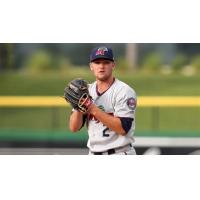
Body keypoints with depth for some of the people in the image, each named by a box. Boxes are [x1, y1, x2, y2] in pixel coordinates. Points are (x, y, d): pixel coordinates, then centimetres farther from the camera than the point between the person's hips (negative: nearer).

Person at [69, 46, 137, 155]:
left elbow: (123, 128, -19)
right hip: (93, 155, 7)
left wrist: (94, 110, -22)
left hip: (118, 154, -6)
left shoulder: (124, 91, -8)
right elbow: (74, 128, 5)